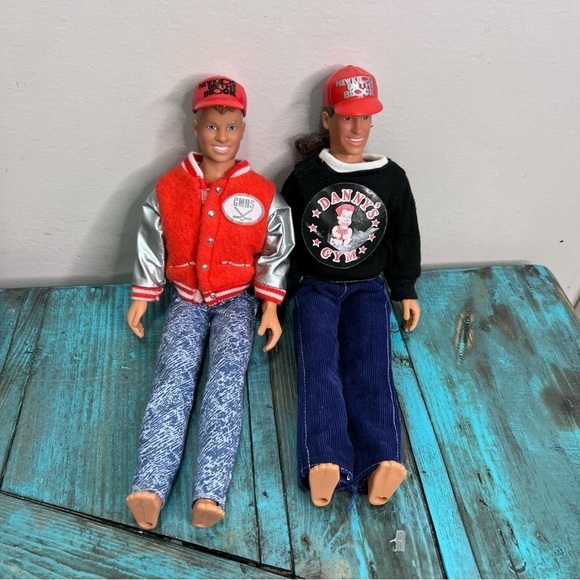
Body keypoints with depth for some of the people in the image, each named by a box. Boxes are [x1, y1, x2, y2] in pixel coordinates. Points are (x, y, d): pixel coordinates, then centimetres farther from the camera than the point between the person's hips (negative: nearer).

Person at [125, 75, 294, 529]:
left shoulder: (262, 193, -5)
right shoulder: (168, 188, -1)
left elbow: (276, 254, 0)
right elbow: (151, 247, 6)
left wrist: (270, 308, -6)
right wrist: (141, 298, 7)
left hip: (238, 298, -1)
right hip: (187, 298, 1)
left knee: (226, 376, -22)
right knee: (174, 374, -20)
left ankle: (210, 493, -32)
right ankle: (150, 487, -33)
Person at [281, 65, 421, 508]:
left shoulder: (391, 178, 4)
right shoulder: (304, 178, 0)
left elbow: (406, 238, 12)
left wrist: (406, 291, 12)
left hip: (369, 288, 1)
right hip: (316, 288, -1)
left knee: (370, 366, -21)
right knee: (319, 364, -24)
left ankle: (382, 463, -35)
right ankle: (325, 462, -39)